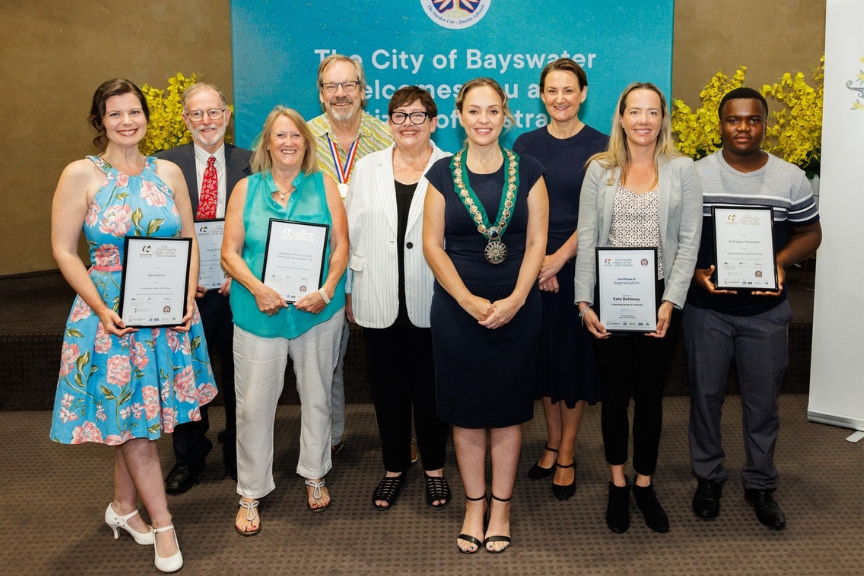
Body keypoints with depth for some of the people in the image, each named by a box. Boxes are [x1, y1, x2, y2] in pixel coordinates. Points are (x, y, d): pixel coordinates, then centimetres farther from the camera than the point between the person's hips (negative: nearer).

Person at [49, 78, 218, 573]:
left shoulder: (168, 172, 4)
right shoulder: (81, 175, -7)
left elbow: (189, 240, 9)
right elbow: (64, 251, -6)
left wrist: (188, 295, -4)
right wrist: (100, 309, -15)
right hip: (111, 315, -3)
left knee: (138, 419, 14)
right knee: (131, 421, 3)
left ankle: (124, 507, 34)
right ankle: (163, 526, 15)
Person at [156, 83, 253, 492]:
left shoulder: (251, 165, 0)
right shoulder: (164, 165, 1)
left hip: (237, 288, 0)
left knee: (238, 375, 12)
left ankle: (237, 454, 32)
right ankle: (188, 458, 31)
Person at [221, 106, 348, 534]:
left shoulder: (323, 185, 3)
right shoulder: (246, 189, 3)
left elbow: (340, 245, -1)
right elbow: (230, 253, -1)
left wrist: (326, 291, -15)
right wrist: (258, 289, -17)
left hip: (318, 311, 1)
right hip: (259, 311, 0)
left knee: (317, 396, 13)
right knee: (253, 403, 1)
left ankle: (314, 475, 33)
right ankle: (250, 494, 17)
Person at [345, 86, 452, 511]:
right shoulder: (368, 168, 7)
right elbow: (351, 232, 8)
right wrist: (348, 293, 6)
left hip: (432, 301, -2)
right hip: (379, 300, 2)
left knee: (431, 387, 9)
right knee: (388, 388, 12)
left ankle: (434, 468, 28)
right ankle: (394, 468, 30)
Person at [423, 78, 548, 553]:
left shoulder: (528, 171, 2)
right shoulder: (442, 173, 1)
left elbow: (536, 243, 0)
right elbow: (432, 245, -2)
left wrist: (514, 301, -13)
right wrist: (470, 301, -12)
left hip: (517, 311, 0)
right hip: (457, 310, 0)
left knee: (508, 408, 8)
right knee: (466, 410, 8)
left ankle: (501, 506, 24)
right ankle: (474, 505, 24)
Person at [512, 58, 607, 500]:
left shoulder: (600, 146, -2)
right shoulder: (526, 145, 6)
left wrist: (560, 258, -14)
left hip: (579, 265, -2)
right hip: (532, 266, 3)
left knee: (575, 354, 3)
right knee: (542, 352, 9)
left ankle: (567, 454, 16)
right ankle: (552, 442, 25)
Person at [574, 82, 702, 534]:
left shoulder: (682, 169, 1)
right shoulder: (600, 170, 2)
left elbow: (689, 241, -3)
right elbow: (586, 239, -1)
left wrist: (671, 301, -11)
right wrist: (584, 301, -8)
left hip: (659, 297, 0)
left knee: (650, 393, 9)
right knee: (614, 392, 8)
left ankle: (645, 484, 25)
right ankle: (617, 485, 24)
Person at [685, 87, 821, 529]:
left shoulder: (791, 179, -1)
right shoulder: (694, 176, -4)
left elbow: (809, 234, 7)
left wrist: (781, 263, -12)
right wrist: (695, 273, -17)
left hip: (766, 310, 1)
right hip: (706, 309, -1)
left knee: (763, 400, 10)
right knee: (705, 394, 11)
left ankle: (760, 484, 29)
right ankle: (708, 478, 30)